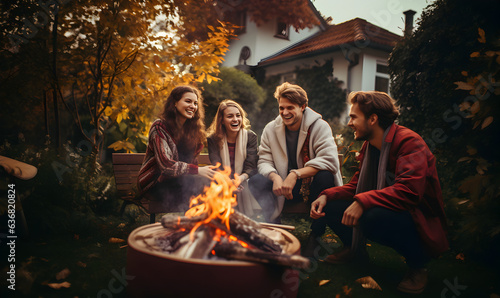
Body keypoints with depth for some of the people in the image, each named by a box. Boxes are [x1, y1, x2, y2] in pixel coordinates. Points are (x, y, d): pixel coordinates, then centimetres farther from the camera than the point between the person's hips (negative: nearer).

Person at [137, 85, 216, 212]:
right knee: (200, 182, -30)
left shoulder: (191, 129, 11)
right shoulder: (159, 127, -12)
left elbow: (191, 161, 8)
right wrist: (197, 170, -23)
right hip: (153, 184, -6)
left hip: (176, 178, 6)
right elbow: (165, 165, -21)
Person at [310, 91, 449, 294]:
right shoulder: (369, 145, 6)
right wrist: (326, 196, -9)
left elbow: (409, 191, -33)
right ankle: (355, 249, 21)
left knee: (374, 217, -38)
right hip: (385, 210, 8)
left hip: (419, 221, -7)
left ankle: (417, 265, -9)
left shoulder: (409, 141, -20)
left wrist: (363, 201, -39)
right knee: (330, 205, -5)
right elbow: (355, 185, 8)